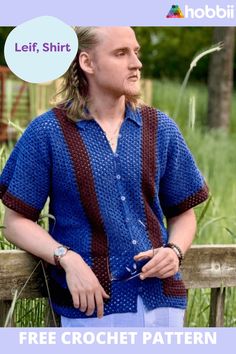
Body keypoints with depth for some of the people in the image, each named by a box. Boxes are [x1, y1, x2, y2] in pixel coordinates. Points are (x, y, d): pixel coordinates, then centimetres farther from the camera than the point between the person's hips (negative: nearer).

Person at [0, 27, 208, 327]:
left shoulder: (160, 128, 6)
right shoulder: (48, 132, -3)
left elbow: (182, 212, 13)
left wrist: (174, 251, -7)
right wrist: (67, 259, -17)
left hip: (161, 300, 3)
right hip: (92, 303, -3)